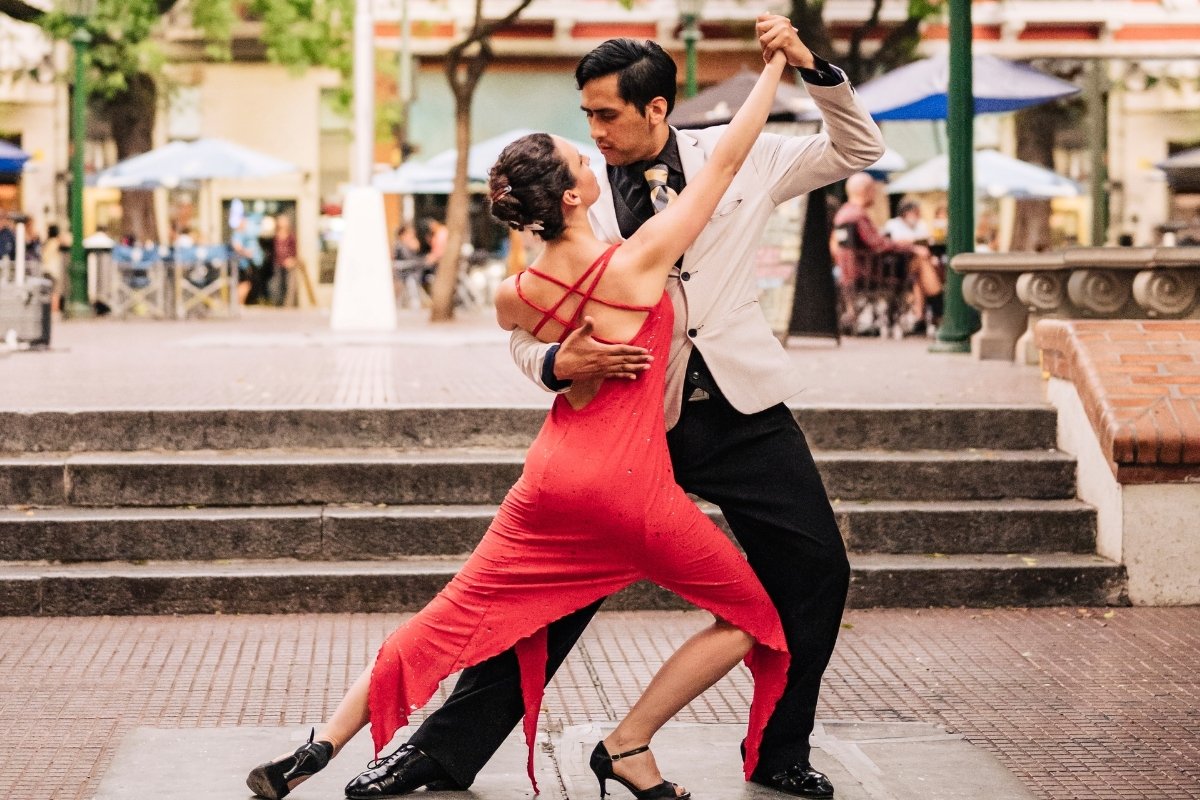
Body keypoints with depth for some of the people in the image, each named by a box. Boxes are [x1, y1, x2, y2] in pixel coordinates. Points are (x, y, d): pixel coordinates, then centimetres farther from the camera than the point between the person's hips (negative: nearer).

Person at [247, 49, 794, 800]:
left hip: (553, 479, 5)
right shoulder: (638, 263, -14)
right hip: (632, 485, -4)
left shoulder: (516, 296, -2)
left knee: (448, 623, 13)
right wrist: (776, 66, 6)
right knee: (750, 616, 13)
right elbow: (727, 158, -5)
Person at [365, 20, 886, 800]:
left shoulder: (737, 158, 1)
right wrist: (559, 364, -24)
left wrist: (811, 65, -8)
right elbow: (528, 327, 0)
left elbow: (859, 150, 9)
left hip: (740, 410, 1)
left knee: (816, 571, -2)